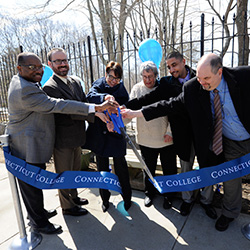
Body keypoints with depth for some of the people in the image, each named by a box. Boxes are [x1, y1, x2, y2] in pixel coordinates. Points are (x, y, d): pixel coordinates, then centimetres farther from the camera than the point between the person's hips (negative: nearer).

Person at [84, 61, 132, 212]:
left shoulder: (122, 89, -1)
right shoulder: (99, 84, 1)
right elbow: (91, 96, -20)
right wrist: (104, 97, -40)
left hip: (116, 133, -1)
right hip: (99, 134, 2)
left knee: (121, 167, 5)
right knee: (102, 168, 13)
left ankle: (127, 197, 27)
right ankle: (105, 198, 32)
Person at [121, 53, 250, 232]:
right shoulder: (193, 88, -18)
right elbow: (170, 105, -17)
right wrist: (137, 113, -22)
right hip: (230, 144, 2)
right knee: (231, 179, 18)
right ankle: (230, 213, 44)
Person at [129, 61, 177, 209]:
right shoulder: (137, 89, -1)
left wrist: (169, 132, -8)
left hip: (166, 139, -1)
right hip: (145, 139, 2)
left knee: (169, 170, 13)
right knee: (149, 169, 18)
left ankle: (169, 196, 37)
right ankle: (150, 193, 42)